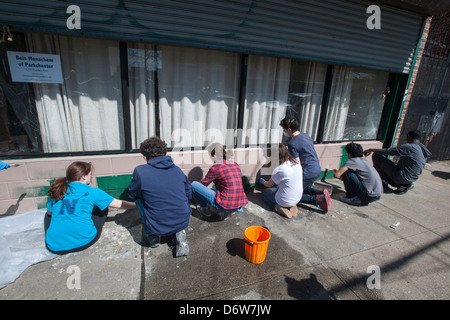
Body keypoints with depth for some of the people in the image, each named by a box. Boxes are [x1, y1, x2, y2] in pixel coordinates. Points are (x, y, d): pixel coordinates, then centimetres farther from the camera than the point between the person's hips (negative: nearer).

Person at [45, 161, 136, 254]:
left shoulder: (56, 190, 2)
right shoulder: (92, 192, -8)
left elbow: (50, 212, 19)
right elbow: (119, 204, 0)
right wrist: (136, 205, 15)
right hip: (84, 242, -3)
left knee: (49, 215, 32)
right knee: (102, 208, 19)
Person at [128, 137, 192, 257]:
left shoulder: (140, 171, -9)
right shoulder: (177, 169, 2)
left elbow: (132, 195, 8)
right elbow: (188, 195, 12)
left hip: (158, 228, -2)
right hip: (183, 222, 3)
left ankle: (152, 237, 21)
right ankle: (178, 234, 11)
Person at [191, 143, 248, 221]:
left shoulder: (215, 168, -11)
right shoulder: (236, 165, 9)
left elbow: (203, 183, 5)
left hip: (226, 205, -7)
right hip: (240, 205, 8)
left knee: (194, 184, 1)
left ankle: (206, 212, 15)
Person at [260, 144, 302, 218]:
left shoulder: (279, 170, -22)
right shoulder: (297, 163, -5)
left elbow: (269, 185, -3)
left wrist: (262, 181, 19)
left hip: (285, 201, -6)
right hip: (298, 199, 6)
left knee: (264, 191, 17)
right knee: (276, 187, 28)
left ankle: (277, 207, -3)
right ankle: (291, 206, 10)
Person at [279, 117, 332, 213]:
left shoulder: (292, 144, -19)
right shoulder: (305, 135, 9)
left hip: (308, 173, -9)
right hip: (317, 170, 9)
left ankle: (318, 199, -11)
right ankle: (320, 193, 8)